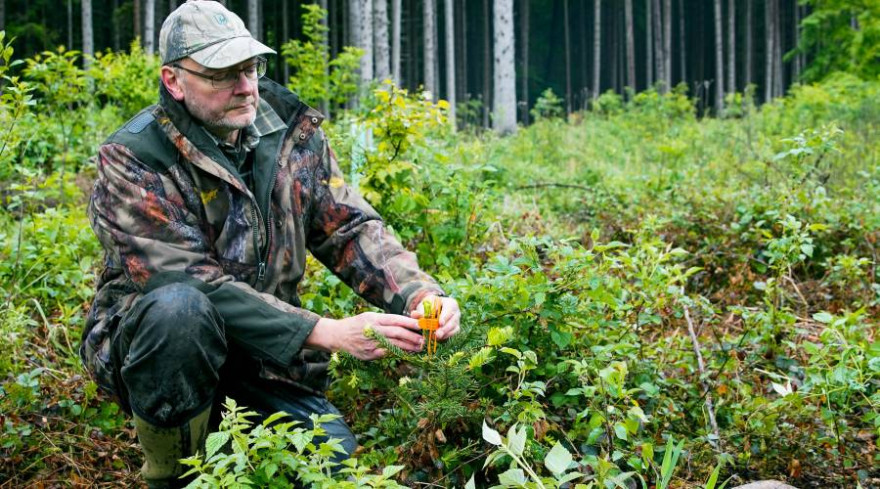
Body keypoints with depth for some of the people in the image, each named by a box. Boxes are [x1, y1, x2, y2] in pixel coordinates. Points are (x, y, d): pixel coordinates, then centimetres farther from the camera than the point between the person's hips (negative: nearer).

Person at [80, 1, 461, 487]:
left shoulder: (290, 128, -2)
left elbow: (350, 227, -3)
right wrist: (327, 333, -34)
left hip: (264, 353, 5)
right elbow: (197, 287, -27)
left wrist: (419, 294, -24)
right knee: (181, 310, -37)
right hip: (144, 343, -4)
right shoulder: (133, 160, -19)